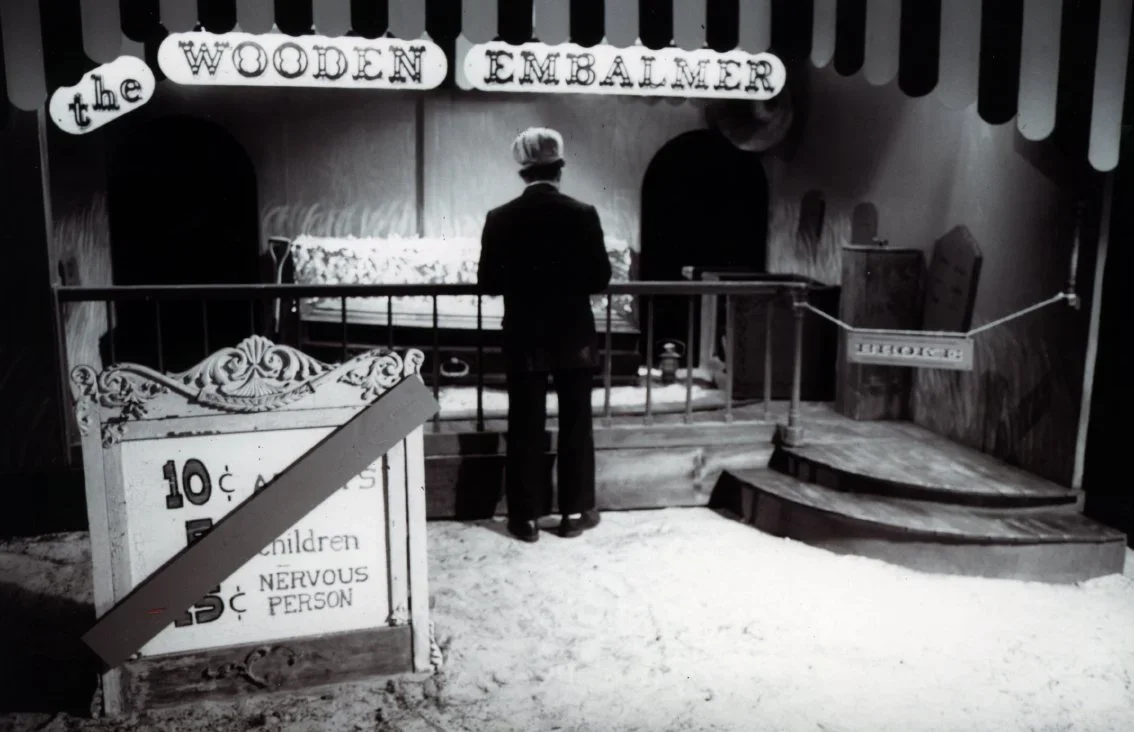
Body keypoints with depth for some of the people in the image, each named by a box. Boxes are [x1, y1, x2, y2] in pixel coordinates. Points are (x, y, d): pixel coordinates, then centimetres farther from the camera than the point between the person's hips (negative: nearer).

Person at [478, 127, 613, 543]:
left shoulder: (500, 219, -5)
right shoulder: (583, 215, -8)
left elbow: (488, 283, -1)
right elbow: (600, 280, -5)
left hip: (523, 340, 1)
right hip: (575, 338, -1)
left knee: (525, 429, 8)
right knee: (576, 426, 11)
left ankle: (526, 517, 15)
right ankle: (575, 512, 19)